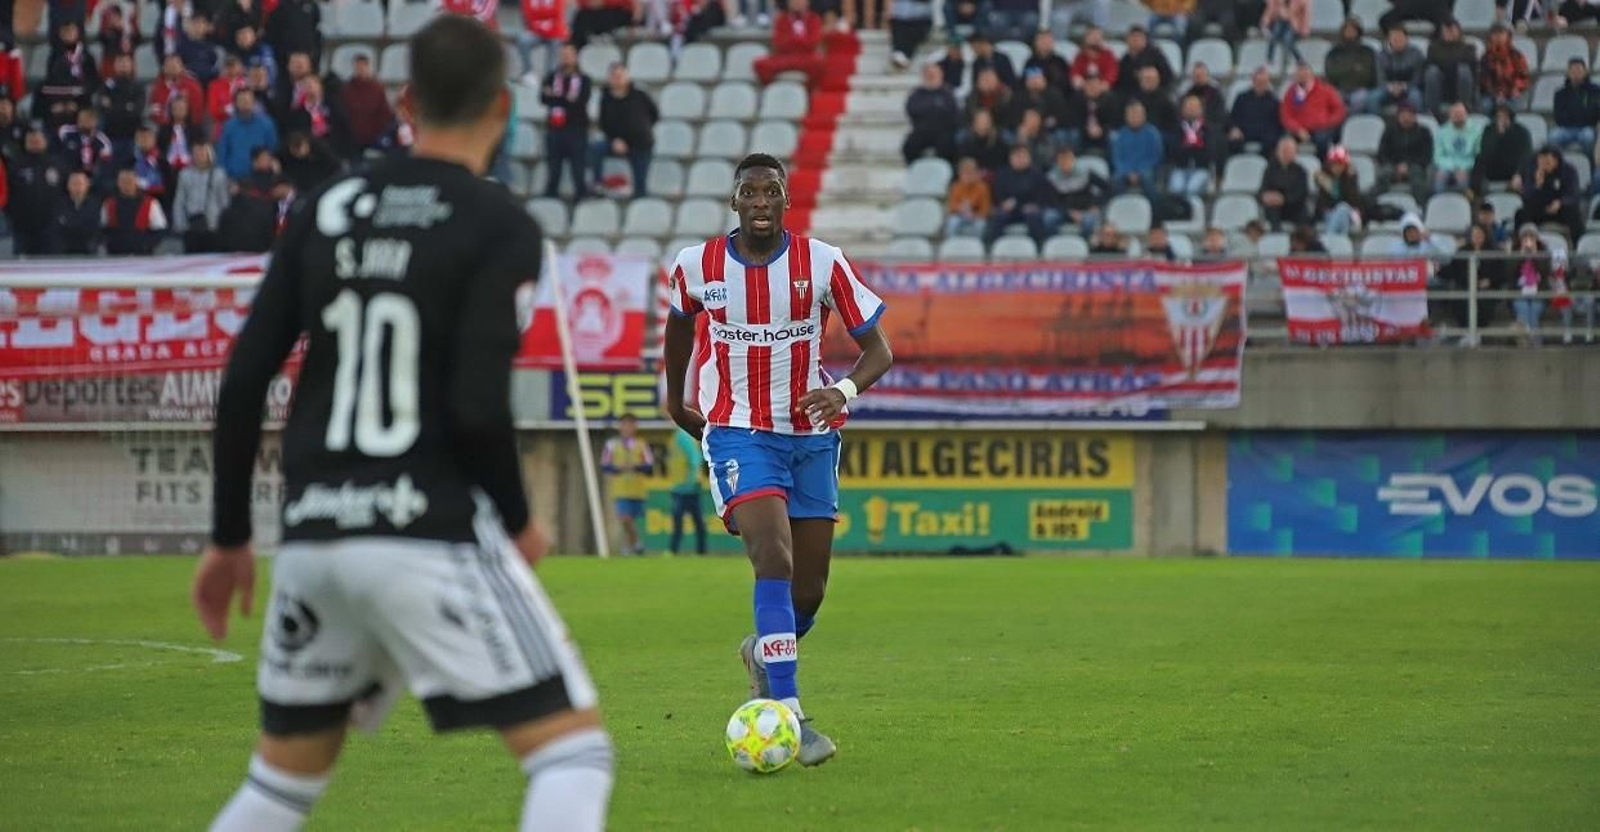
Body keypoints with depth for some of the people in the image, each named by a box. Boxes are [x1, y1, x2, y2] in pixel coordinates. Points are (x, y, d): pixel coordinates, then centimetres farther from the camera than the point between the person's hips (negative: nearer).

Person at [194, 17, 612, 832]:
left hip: (314, 540, 6)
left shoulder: (322, 212, 9)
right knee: (572, 750, -1)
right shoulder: (499, 227, -6)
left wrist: (230, 536, 16)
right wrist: (517, 521, 2)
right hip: (432, 536, -6)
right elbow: (478, 406, -15)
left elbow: (243, 381, 7)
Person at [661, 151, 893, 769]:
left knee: (808, 591, 8)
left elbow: (877, 349, -4)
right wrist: (676, 399, 27)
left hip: (811, 435, 2)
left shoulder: (822, 264, -6)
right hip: (739, 434, -2)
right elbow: (679, 323, 19)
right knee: (775, 562, -23)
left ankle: (764, 652, 43)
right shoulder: (697, 266, -4)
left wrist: (845, 391, -23)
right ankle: (790, 717, -27)